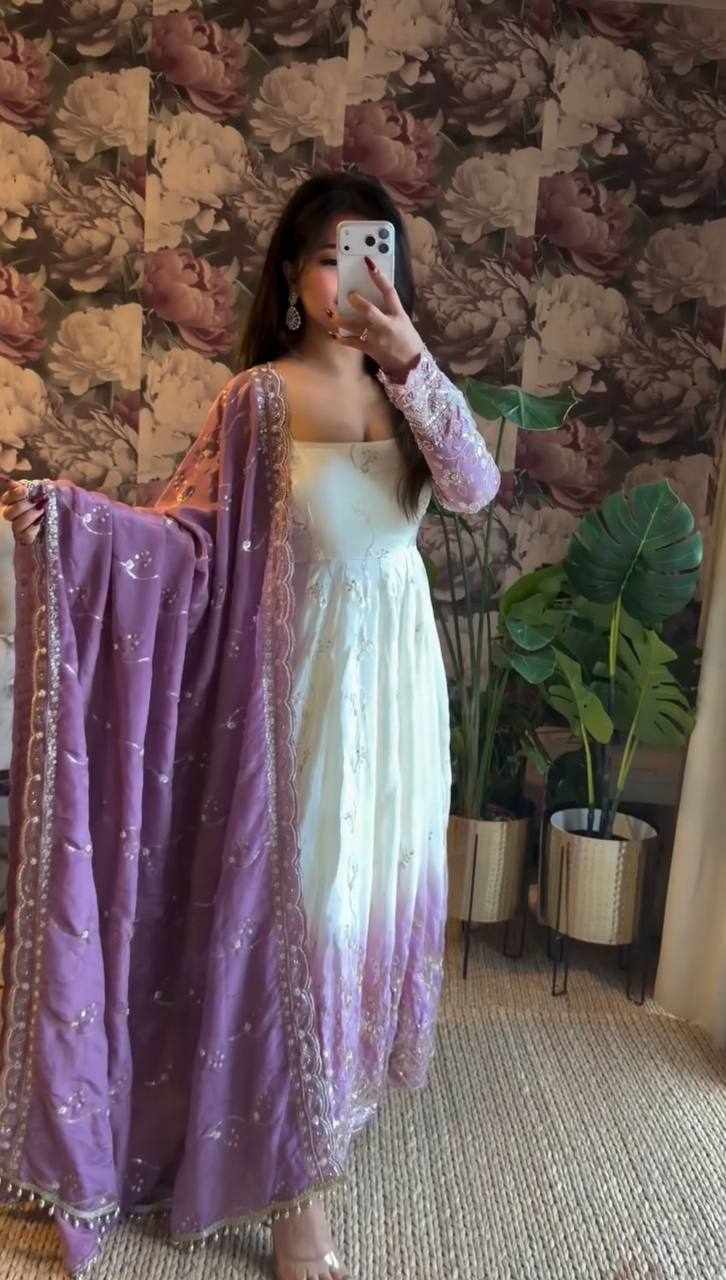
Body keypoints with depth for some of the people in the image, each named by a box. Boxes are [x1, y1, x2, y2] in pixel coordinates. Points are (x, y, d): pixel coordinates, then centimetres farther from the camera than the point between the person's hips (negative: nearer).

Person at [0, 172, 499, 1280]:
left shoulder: (405, 391, 7)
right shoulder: (262, 396, -5)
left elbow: (475, 489, -10)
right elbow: (192, 534, -11)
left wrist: (416, 364, -23)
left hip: (401, 672, 5)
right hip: (309, 676, -5)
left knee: (377, 880, 17)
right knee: (307, 900, 0)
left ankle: (355, 1064, 44)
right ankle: (296, 1185, 15)